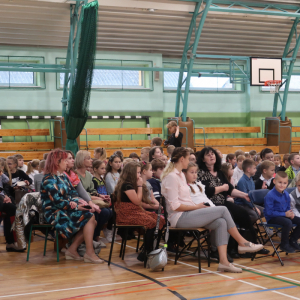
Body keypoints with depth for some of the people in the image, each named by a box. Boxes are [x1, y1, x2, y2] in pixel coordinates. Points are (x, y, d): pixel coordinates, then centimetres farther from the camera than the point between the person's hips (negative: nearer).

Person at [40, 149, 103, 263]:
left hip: (66, 210, 9)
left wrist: (81, 202, -7)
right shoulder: (49, 180, -13)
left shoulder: (63, 176, 15)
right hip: (55, 214, -8)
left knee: (92, 219, -9)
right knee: (89, 217, -20)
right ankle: (89, 253, -17)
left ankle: (72, 249, -2)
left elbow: (73, 193, 13)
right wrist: (76, 207, -21)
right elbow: (57, 201, -21)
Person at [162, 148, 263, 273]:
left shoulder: (180, 175, 17)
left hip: (186, 215, 9)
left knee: (221, 222, -12)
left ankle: (223, 261, -18)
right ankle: (242, 243, 1)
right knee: (223, 210, -13)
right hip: (179, 218, -9)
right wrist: (196, 206, -11)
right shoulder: (171, 177, -13)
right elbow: (175, 205, -18)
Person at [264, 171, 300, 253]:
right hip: (272, 218, -8)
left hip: (284, 215, 8)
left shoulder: (286, 194, 4)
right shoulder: (270, 196, -19)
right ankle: (284, 245, -12)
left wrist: (290, 213, -9)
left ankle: (292, 240, 16)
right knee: (288, 222, -32)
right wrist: (285, 214, -22)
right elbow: (269, 212, -21)